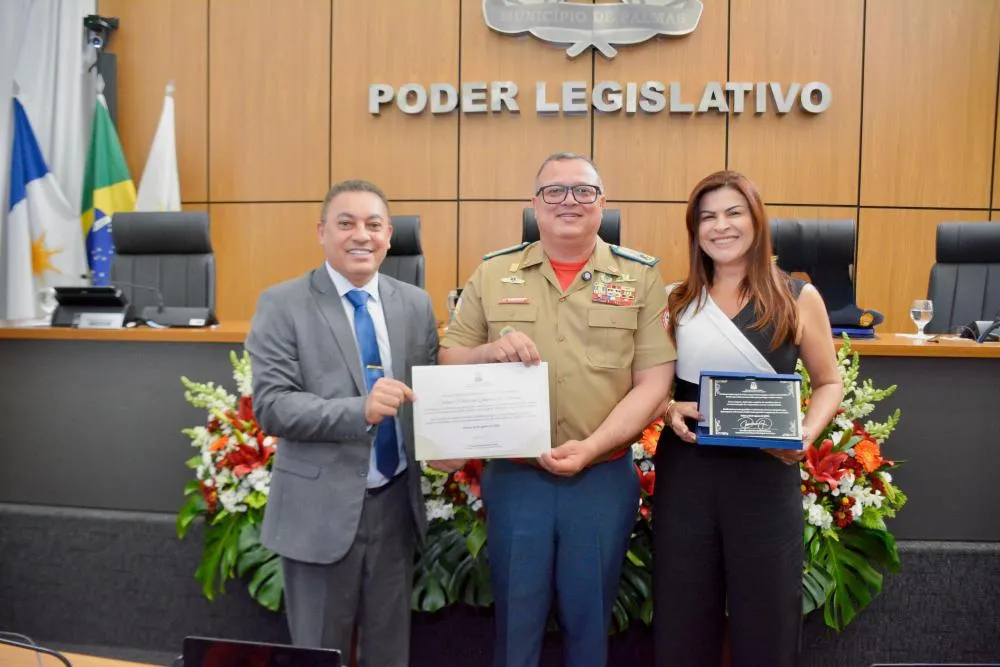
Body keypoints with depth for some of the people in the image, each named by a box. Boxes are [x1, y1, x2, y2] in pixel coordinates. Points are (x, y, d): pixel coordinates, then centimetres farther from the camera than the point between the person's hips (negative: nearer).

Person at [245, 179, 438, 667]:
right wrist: (361, 410, -28)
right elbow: (271, 406, -14)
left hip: (395, 501, 4)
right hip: (321, 507, -3)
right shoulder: (282, 304, -7)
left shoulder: (415, 304, 5)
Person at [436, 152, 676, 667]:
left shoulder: (640, 277, -1)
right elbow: (448, 361, 6)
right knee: (515, 615, 14)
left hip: (605, 477, 0)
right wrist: (491, 352, -16)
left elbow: (654, 382, -5)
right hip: (513, 475, 1)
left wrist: (591, 447, -16)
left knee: (589, 618, 16)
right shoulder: (493, 273, 3)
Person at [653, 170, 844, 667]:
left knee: (765, 614, 10)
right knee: (681, 615, 11)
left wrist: (807, 432, -12)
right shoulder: (677, 301, 4)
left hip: (766, 472, -1)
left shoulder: (798, 298, -1)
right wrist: (669, 410, -11)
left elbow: (829, 383, 7)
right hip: (685, 469, 2)